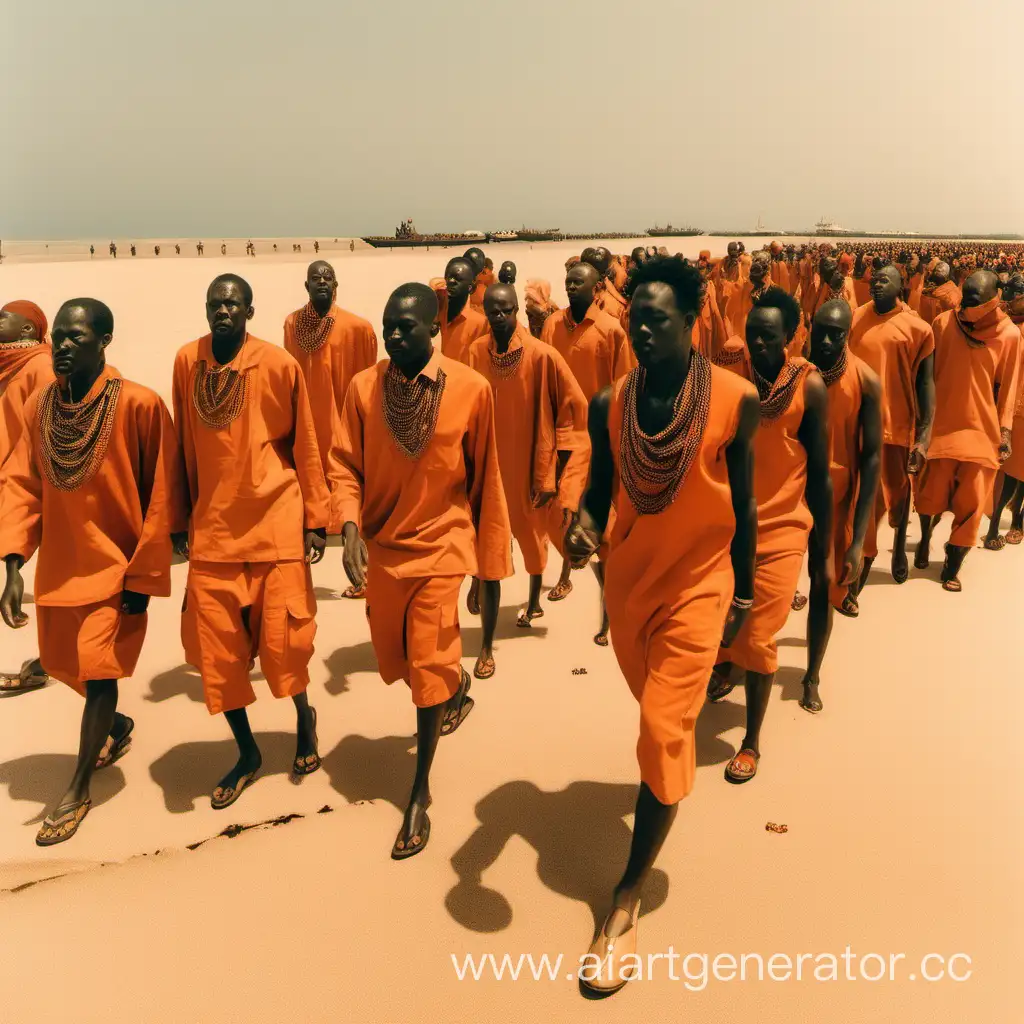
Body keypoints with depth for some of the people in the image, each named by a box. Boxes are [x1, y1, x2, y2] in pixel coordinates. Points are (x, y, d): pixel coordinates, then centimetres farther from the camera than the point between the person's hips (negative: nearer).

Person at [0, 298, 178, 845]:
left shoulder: (139, 405, -18)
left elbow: (159, 497, -14)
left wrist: (142, 576, -12)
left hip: (116, 563, -6)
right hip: (58, 561, 6)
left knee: (99, 670, -2)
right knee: (62, 662, 18)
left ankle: (78, 788, 18)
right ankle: (117, 724, 48)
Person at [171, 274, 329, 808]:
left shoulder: (279, 365, -8)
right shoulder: (187, 362, 2)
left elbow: (304, 445, -3)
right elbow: (185, 447, 8)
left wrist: (316, 518, -3)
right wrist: (180, 520, 11)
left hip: (274, 522, -3)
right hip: (212, 524, 3)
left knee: (282, 638, 2)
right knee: (215, 646, 4)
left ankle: (304, 716, 33)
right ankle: (247, 752, 24)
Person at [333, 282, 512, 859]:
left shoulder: (470, 389, -13)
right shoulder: (363, 387, -7)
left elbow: (484, 476, -4)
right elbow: (347, 465, -2)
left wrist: (489, 557, 1)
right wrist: (351, 526, -19)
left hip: (440, 544, -3)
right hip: (381, 544, 4)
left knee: (428, 667, -2)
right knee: (397, 661, 18)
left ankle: (420, 793, 16)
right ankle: (457, 690, 53)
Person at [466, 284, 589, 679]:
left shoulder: (543, 355, -15)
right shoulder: (475, 354, -5)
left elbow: (573, 411, -9)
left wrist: (554, 473, -9)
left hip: (530, 467, -1)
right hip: (488, 468, 1)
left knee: (533, 536, 20)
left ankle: (534, 601, 48)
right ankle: (487, 646, 16)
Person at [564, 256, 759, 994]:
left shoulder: (736, 400, -14)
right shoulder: (609, 405, -8)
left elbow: (742, 502, -4)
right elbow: (601, 489, 1)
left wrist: (744, 593, 3)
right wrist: (584, 527, -23)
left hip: (698, 584, -3)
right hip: (628, 579, 4)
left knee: (664, 732, -7)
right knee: (661, 714, 23)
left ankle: (628, 900, 5)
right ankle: (677, 784, 56)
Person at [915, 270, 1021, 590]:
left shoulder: (1010, 334, -4)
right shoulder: (943, 323, -4)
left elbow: (1007, 387, 2)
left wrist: (1005, 432, -1)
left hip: (982, 429, 0)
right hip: (941, 423, 0)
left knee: (970, 504, 4)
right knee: (931, 494, 7)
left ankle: (953, 564, 17)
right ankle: (925, 538, 36)